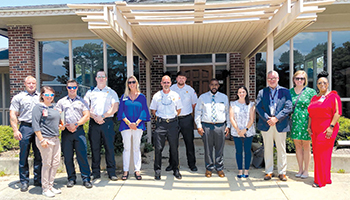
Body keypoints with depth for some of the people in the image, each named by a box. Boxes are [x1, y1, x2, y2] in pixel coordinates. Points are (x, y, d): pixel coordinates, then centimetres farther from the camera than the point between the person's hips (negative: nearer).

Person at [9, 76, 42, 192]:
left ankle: (38, 180, 16)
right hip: (25, 127, -2)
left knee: (39, 155, 6)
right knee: (24, 156, 2)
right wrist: (15, 130, -8)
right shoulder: (18, 97, 8)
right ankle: (24, 181, 13)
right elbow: (13, 115, 2)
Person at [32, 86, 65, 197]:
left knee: (56, 163, 10)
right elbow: (35, 125, -14)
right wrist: (41, 140, -18)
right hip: (46, 139, -7)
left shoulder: (54, 107, 15)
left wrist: (60, 126, 6)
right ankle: (45, 189, 14)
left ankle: (50, 186, 24)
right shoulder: (39, 107, -8)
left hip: (55, 138, 8)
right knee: (47, 164, 0)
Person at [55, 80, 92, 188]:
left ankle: (86, 179, 3)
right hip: (66, 132, 2)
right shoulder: (61, 102, 14)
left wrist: (75, 124, -8)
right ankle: (71, 178, 19)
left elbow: (87, 116, 2)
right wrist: (65, 125, -7)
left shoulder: (82, 101, 10)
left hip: (79, 131, -2)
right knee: (68, 156, 6)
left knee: (82, 155, -4)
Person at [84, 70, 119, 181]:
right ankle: (95, 172, 16)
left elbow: (115, 108, -2)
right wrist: (94, 117, -8)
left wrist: (102, 116, -10)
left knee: (109, 147, -2)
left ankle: (111, 172, 6)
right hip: (93, 122, 2)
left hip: (107, 122, -2)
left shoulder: (111, 92, 9)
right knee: (94, 148, 5)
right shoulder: (90, 92, 16)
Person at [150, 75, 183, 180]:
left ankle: (176, 170, 19)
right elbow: (153, 110, 13)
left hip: (173, 123, 1)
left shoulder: (175, 95, 6)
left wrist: (173, 117, 11)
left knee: (174, 148, 6)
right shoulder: (157, 95, 4)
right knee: (158, 148, -2)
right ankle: (157, 170, 11)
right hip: (160, 124, -1)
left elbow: (179, 109, 16)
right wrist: (158, 118, 8)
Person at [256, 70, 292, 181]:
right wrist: (267, 119, -14)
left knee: (281, 149, 6)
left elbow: (288, 107, -5)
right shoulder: (262, 92, 9)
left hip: (280, 125, -1)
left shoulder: (285, 91, 5)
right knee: (267, 149, 8)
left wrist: (276, 118, -14)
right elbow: (258, 107, -1)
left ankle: (282, 172, 19)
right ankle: (269, 171, 19)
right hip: (266, 125, 1)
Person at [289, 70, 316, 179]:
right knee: (297, 146, 9)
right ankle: (300, 169, 20)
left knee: (306, 146, 4)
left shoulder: (311, 91, 1)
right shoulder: (289, 92, 9)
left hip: (306, 121, -3)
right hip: (294, 121, 3)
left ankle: (306, 170, 16)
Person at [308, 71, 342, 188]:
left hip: (327, 130, -6)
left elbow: (337, 113, -10)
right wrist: (309, 126, 8)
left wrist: (331, 127, -17)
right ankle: (325, 178, 20)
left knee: (322, 153, -6)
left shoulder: (333, 96, -3)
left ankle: (321, 181, 3)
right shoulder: (314, 98, 15)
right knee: (317, 154, 7)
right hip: (315, 130, 6)